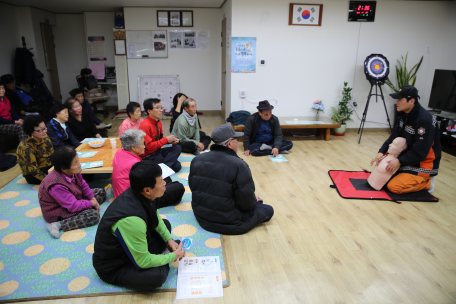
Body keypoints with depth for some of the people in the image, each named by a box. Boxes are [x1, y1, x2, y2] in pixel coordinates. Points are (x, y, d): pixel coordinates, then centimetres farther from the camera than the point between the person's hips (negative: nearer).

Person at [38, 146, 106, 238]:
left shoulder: (72, 171, -13)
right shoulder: (57, 185, -36)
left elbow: (83, 185, 5)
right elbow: (73, 206, -31)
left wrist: (93, 198, -5)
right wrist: (91, 203, -18)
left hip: (74, 199, 9)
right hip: (58, 212, -9)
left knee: (101, 192, 9)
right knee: (93, 215, -27)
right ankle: (58, 225, -21)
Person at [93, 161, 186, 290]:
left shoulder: (143, 196, -15)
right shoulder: (131, 219, -39)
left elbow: (156, 218, 10)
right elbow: (143, 262, -28)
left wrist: (169, 240, -1)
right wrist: (173, 256, -14)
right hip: (112, 267, -8)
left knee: (165, 224, 10)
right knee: (157, 276, -31)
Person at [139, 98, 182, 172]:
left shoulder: (158, 122, 5)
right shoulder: (145, 126, -21)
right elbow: (148, 146, -23)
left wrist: (171, 140, -7)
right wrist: (166, 139, -19)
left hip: (158, 150, 9)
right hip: (149, 157, -9)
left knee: (177, 148, -15)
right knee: (176, 166, -19)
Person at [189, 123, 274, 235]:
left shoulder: (197, 160, -5)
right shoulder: (239, 166, -25)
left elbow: (192, 187, 5)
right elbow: (247, 203, -21)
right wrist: (254, 201, 3)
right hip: (227, 223, -7)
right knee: (269, 210, 10)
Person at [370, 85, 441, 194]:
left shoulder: (425, 120, -28)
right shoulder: (404, 115, 0)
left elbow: (420, 153, -28)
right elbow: (394, 136, 1)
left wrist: (399, 161, -28)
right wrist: (381, 152, -12)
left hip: (424, 163, -9)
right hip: (408, 156, 9)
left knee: (393, 186, -17)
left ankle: (425, 182, 3)